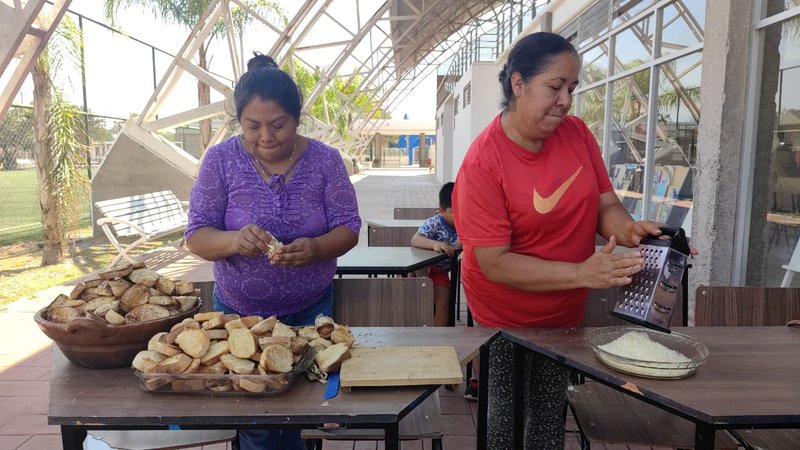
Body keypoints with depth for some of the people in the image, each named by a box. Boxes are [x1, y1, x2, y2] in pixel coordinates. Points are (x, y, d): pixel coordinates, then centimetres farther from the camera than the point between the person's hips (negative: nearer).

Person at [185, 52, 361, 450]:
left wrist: (315, 247, -31)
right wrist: (233, 240, -33)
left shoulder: (324, 160, -10)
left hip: (310, 311, 1)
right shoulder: (220, 160, -11)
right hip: (239, 312, 0)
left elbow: (348, 228, -9)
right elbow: (196, 236, -10)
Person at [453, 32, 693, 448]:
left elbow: (604, 204, 0)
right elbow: (494, 263, -24)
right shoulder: (482, 162, -23)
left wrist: (628, 229, -23)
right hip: (507, 317, -5)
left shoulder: (577, 134, -6)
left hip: (566, 312, 5)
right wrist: (582, 273, -30)